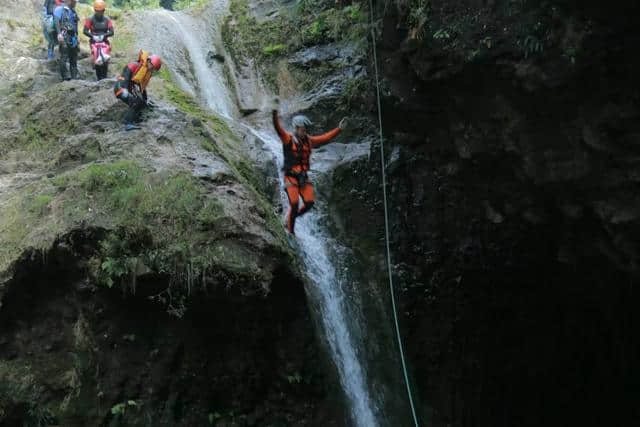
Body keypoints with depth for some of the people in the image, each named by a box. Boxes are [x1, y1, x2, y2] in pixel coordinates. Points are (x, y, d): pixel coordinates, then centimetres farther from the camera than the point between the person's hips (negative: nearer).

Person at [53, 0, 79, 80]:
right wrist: (59, 33, -28)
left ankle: (74, 77, 10)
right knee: (64, 57, -14)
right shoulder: (60, 9, -1)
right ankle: (65, 77, -16)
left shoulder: (73, 11, 23)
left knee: (74, 58, 7)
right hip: (64, 37, -8)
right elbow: (56, 21, -14)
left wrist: (76, 38, 25)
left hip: (73, 37, 8)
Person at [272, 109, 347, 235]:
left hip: (303, 177, 5)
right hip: (291, 177, -5)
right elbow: (279, 129, -24)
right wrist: (275, 117, -42)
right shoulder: (288, 139, -6)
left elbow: (325, 138, 16)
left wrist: (339, 129, 13)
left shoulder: (308, 140, 10)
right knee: (294, 204, -10)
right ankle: (291, 230, 9)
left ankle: (293, 216, 23)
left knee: (309, 202, -5)